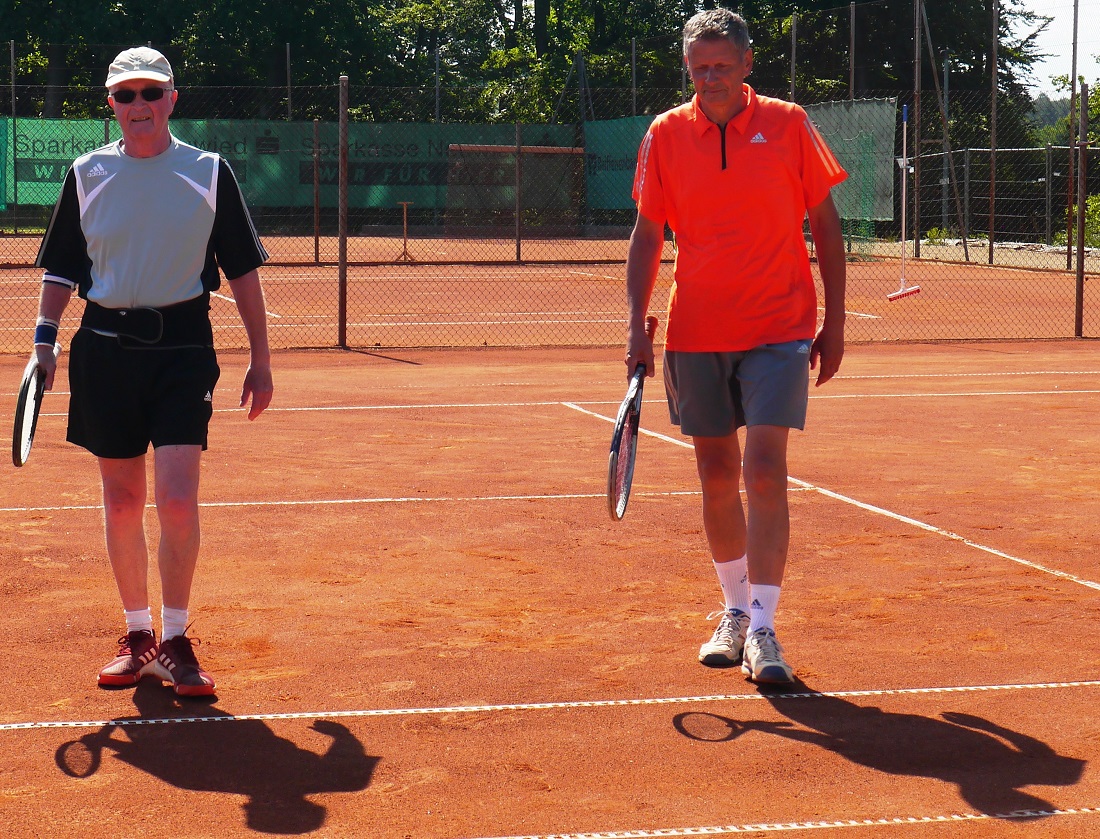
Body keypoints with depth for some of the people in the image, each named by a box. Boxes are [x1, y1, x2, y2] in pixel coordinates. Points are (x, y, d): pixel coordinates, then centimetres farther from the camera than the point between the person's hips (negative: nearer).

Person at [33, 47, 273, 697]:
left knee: (177, 500, -12)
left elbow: (242, 270, 6)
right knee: (122, 503, 8)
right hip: (105, 345, 2)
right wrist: (45, 337, 1)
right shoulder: (87, 174, 7)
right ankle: (137, 635, 21)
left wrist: (261, 360, 4)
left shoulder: (209, 173, 2)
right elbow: (62, 268, 14)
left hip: (182, 346, -2)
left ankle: (175, 642, 1)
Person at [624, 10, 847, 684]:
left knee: (764, 471, -13)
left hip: (778, 331, -2)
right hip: (695, 335, 3)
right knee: (717, 475, 10)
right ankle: (735, 610, 27)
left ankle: (762, 629, -10)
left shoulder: (788, 125, -2)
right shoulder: (666, 135, 3)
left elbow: (826, 224, 4)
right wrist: (637, 322, -3)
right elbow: (647, 234, 7)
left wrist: (835, 322, 1)